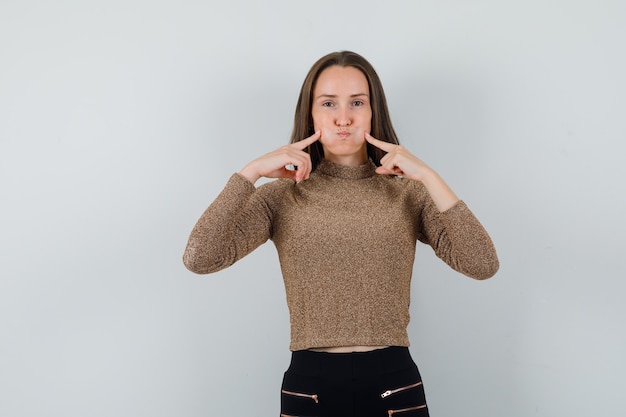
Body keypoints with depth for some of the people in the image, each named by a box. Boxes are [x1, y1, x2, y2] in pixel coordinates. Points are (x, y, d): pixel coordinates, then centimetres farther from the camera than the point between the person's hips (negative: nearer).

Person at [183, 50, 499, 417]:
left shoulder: (408, 193, 1)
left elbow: (483, 265, -11)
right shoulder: (281, 197, 0)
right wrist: (250, 172, -13)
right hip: (309, 387, 0)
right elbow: (199, 258, -12)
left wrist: (428, 177, -14)